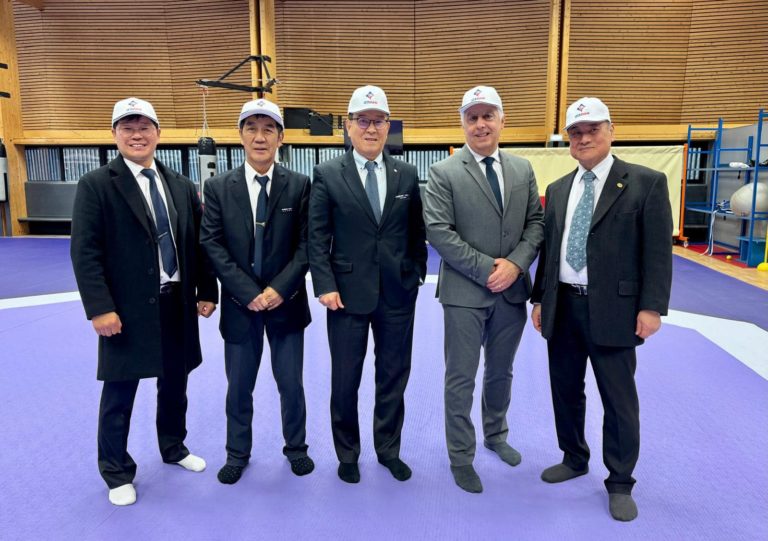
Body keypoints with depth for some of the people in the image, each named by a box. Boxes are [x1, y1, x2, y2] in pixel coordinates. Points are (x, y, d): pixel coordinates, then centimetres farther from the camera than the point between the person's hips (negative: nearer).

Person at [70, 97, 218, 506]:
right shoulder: (95, 185, -6)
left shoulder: (181, 186, 8)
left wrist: (207, 292, 4)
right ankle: (117, 473, 28)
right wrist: (100, 308, -18)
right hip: (127, 308, -4)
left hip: (178, 303, 5)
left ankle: (173, 448, 41)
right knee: (119, 394, 9)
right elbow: (85, 253, -11)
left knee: (175, 385, 19)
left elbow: (198, 244, 9)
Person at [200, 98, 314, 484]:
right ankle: (237, 453, 34)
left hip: (285, 302, 0)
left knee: (291, 383, 10)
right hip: (240, 303, 1)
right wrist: (248, 292, -13)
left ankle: (296, 447, 33)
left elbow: (306, 244, -4)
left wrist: (280, 288, -14)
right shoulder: (218, 187, 1)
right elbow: (212, 245, -5)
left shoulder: (299, 185, -1)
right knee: (239, 387, 13)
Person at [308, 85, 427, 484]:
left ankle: (388, 449, 34)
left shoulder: (407, 175, 5)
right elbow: (317, 238, -4)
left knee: (393, 376, 14)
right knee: (345, 380, 10)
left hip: (398, 294, 3)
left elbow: (416, 233, 9)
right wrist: (325, 286, -11)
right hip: (348, 293, -2)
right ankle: (347, 454, 31)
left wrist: (416, 275, 4)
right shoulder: (327, 175, -2)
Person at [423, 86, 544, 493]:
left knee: (501, 372, 20)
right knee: (461, 379, 5)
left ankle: (496, 435, 43)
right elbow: (438, 231, -14)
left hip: (512, 290, 5)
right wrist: (486, 269, -17)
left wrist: (515, 264, -11)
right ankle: (461, 458, 22)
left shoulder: (523, 170, 8)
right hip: (465, 292, -4)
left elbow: (536, 223, 6)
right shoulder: (444, 173, -6)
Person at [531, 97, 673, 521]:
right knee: (565, 390, 16)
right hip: (562, 307, 5)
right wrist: (539, 298, 10)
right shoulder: (558, 189, 12)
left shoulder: (646, 182, -4)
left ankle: (620, 483, 24)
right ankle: (574, 459, 37)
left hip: (612, 309, -5)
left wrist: (652, 307, -13)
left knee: (619, 400, 6)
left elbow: (658, 251, -7)